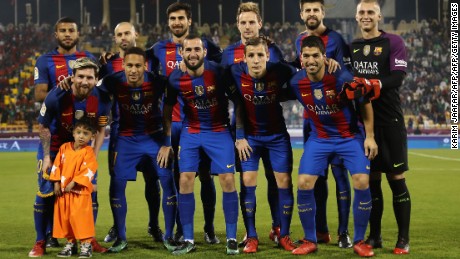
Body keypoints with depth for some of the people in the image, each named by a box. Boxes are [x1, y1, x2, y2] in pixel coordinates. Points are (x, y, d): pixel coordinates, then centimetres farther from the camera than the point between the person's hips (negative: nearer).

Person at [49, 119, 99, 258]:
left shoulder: (88, 152, -9)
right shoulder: (64, 148, 6)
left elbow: (87, 171, -16)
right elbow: (57, 166, 8)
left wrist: (72, 184, -18)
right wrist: (56, 183, 1)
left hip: (80, 192, -5)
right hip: (62, 192, 5)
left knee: (81, 218, -6)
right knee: (64, 218, 10)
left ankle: (86, 245, 2)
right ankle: (70, 243, 23)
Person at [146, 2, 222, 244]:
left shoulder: (205, 45, 2)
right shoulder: (158, 49, 7)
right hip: (171, 122, 2)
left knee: (205, 174, 2)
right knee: (176, 175, 5)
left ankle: (210, 229, 10)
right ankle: (180, 228, 14)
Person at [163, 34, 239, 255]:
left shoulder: (218, 72, -18)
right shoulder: (175, 79, -11)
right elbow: (167, 109, 6)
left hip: (219, 131, -2)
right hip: (191, 132, 2)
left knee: (228, 181, -8)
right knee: (185, 181, -4)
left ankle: (231, 239, 3)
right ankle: (188, 240, 6)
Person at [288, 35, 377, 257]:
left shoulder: (342, 77, -22)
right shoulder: (296, 83, -13)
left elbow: (365, 103, -9)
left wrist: (370, 136, -8)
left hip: (350, 137, -2)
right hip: (318, 138, 2)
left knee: (362, 183, -15)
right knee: (304, 183, -10)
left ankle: (359, 241, 3)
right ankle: (310, 241, 8)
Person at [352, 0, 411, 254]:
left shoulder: (393, 42, -1)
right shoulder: (352, 46, 13)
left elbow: (398, 76, -13)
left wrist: (375, 85, -29)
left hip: (389, 121, -4)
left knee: (396, 179, -3)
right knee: (371, 179, 8)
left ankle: (403, 238, 3)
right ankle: (374, 236, 16)